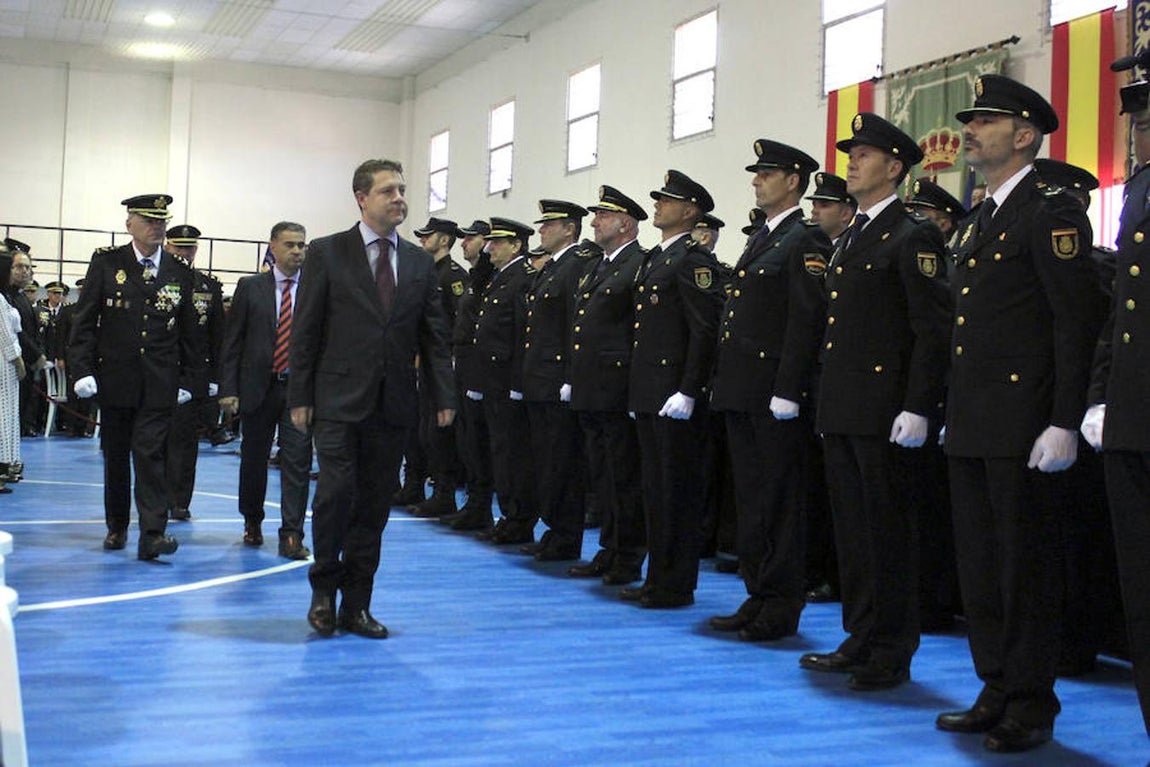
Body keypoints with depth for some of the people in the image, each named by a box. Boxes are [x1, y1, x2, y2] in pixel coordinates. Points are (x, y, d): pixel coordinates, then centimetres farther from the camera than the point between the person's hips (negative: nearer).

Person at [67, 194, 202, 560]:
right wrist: (82, 370, -7)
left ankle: (153, 533, -10)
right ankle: (117, 527, 25)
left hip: (159, 385, 0)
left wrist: (188, 379, 7)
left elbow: (188, 332, 11)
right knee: (115, 455, 11)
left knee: (150, 454, -8)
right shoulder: (106, 262, 2)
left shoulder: (179, 273, 6)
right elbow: (84, 320, 0)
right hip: (115, 379, 1)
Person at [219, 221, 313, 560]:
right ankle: (252, 522, 33)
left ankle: (292, 536, 0)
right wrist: (228, 389, -5)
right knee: (253, 460, 13)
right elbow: (232, 341, 2)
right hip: (258, 387, 1)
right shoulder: (250, 287, 3)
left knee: (297, 463, -4)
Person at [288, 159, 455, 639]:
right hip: (340, 401, -3)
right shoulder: (327, 253, 1)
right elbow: (305, 331, -1)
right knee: (336, 492, -10)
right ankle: (324, 590, 12)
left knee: (375, 503, 6)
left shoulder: (420, 262, 11)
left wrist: (444, 396, 2)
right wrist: (300, 397, -6)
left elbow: (434, 335, 11)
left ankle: (356, 605, 16)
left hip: (393, 403, 3)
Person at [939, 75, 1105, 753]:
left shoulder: (1052, 211, -8)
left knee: (1027, 564, 0)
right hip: (972, 428, 9)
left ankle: (1032, 703, 12)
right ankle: (998, 690, 24)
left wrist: (1064, 423, -21)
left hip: (1023, 428, -9)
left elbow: (1078, 320, -15)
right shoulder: (981, 220, 19)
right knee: (981, 564, 13)